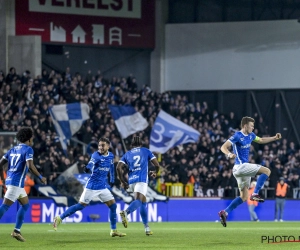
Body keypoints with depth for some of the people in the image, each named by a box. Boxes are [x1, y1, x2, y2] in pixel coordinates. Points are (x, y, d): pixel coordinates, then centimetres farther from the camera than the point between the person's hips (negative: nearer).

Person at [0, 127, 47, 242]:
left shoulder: (13, 149, 16)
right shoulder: (28, 149, -6)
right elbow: (30, 166, -20)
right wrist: (41, 177, -8)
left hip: (9, 180, 9)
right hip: (16, 183, -9)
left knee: (25, 204, 19)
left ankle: (17, 231, 15)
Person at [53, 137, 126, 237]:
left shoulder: (110, 156, 5)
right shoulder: (96, 155, -15)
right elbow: (91, 164, -35)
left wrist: (112, 180, 26)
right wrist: (88, 168, -57)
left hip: (103, 187, 6)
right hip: (92, 186, -6)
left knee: (113, 205, 1)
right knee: (81, 205, -7)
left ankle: (114, 230, 10)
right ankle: (59, 218, 2)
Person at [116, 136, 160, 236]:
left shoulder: (127, 154, 19)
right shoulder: (146, 151, 15)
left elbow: (118, 167, 6)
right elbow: (157, 164, 12)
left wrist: (122, 181, 14)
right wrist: (155, 173, 33)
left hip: (131, 181, 4)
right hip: (142, 180, -4)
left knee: (143, 202, 18)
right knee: (138, 201, -21)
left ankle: (147, 228, 16)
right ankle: (125, 212, -52)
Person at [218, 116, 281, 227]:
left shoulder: (250, 135, 13)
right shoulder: (237, 136, -13)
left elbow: (261, 140, 33)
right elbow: (223, 147, -19)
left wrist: (274, 138, 24)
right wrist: (229, 154, -39)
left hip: (244, 167, 9)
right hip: (240, 166, -9)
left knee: (243, 197, 8)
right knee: (266, 171, -13)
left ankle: (225, 212, 3)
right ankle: (255, 194, -15)